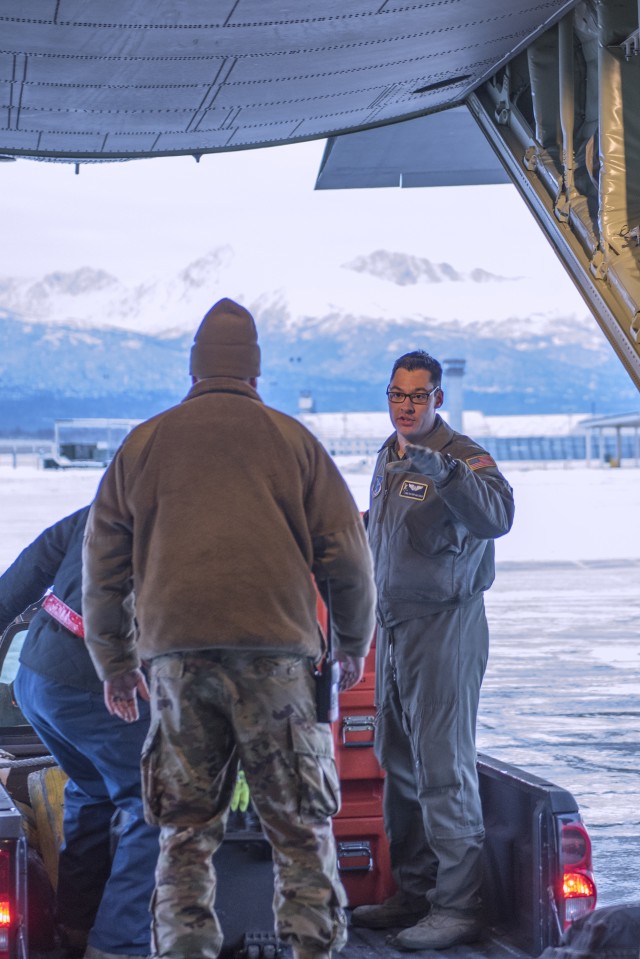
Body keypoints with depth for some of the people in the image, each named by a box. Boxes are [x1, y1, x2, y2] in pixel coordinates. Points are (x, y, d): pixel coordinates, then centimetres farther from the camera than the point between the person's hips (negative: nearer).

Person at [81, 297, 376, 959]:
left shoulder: (145, 443, 14)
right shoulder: (292, 439, 11)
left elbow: (102, 559, 15)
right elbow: (346, 551, 10)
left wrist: (113, 663, 23)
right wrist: (355, 644, 23)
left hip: (176, 652, 1)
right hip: (277, 648, -1)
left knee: (185, 828, 7)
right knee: (299, 821, 5)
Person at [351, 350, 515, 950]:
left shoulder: (464, 456, -14)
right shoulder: (389, 455, 12)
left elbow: (496, 516, -35)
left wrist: (438, 466, -45)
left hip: (445, 625, -9)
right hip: (394, 625, 9)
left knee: (443, 768, -9)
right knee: (399, 764, 14)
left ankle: (457, 908, -4)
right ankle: (412, 893, 25)